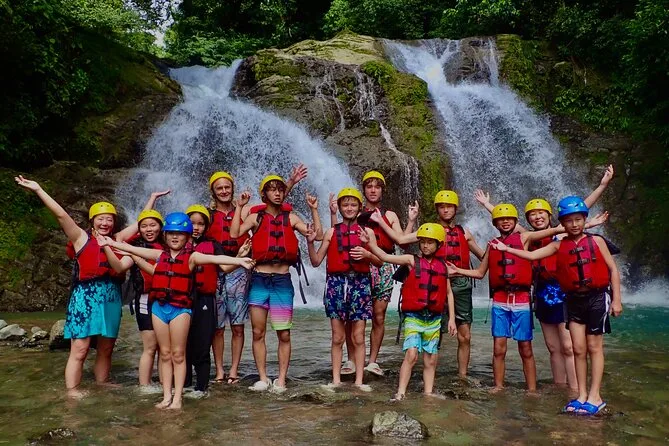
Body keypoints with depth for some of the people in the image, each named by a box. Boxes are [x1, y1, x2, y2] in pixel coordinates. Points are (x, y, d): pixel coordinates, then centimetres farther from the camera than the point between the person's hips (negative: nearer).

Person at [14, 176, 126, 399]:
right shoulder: (82, 238, 1)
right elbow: (61, 215, -7)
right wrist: (39, 190, -14)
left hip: (111, 299, 4)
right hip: (85, 298, -4)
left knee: (106, 349, 12)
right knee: (79, 349, -3)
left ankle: (102, 384, 24)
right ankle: (72, 390, 3)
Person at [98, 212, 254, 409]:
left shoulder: (191, 256, -3)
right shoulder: (160, 254, 10)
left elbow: (214, 258, -16)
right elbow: (134, 250, 17)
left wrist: (239, 260, -29)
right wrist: (111, 244, 22)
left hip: (180, 307, -4)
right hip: (159, 306, 4)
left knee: (178, 354, 3)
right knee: (165, 353, 11)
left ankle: (177, 398, 10)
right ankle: (166, 396, 19)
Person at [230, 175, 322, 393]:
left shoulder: (291, 218, 8)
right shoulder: (256, 217, 6)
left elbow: (318, 235, 1)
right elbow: (235, 233, -9)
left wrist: (314, 210, -1)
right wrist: (239, 207, -7)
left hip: (282, 280, 0)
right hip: (259, 279, 0)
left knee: (284, 334, 2)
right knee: (258, 332, 4)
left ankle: (281, 380, 11)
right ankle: (263, 378, 15)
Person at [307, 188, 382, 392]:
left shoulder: (367, 232, 10)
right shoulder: (331, 232, 10)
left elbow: (379, 262, 10)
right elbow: (316, 261, 7)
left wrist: (367, 255, -9)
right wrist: (310, 243, -7)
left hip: (359, 283, 0)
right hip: (336, 283, 0)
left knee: (358, 337, 3)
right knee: (337, 337, 4)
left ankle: (359, 380, 10)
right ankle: (336, 379, 13)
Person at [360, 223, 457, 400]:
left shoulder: (443, 266, 9)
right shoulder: (412, 260, -1)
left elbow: (449, 293, 13)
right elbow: (385, 257, -9)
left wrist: (451, 318, 9)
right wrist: (369, 242, -20)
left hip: (434, 319, 4)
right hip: (413, 317, -4)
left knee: (431, 359, 11)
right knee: (411, 354, -14)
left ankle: (428, 392, 22)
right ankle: (400, 392, -7)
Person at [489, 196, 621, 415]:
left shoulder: (596, 240, -2)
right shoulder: (559, 245, 4)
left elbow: (613, 269, -1)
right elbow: (532, 255, 1)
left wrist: (616, 299, -5)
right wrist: (506, 249, -6)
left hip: (597, 297, -3)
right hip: (573, 300, 3)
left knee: (594, 346, 1)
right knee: (578, 348, 5)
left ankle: (595, 397, 8)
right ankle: (582, 395, 14)